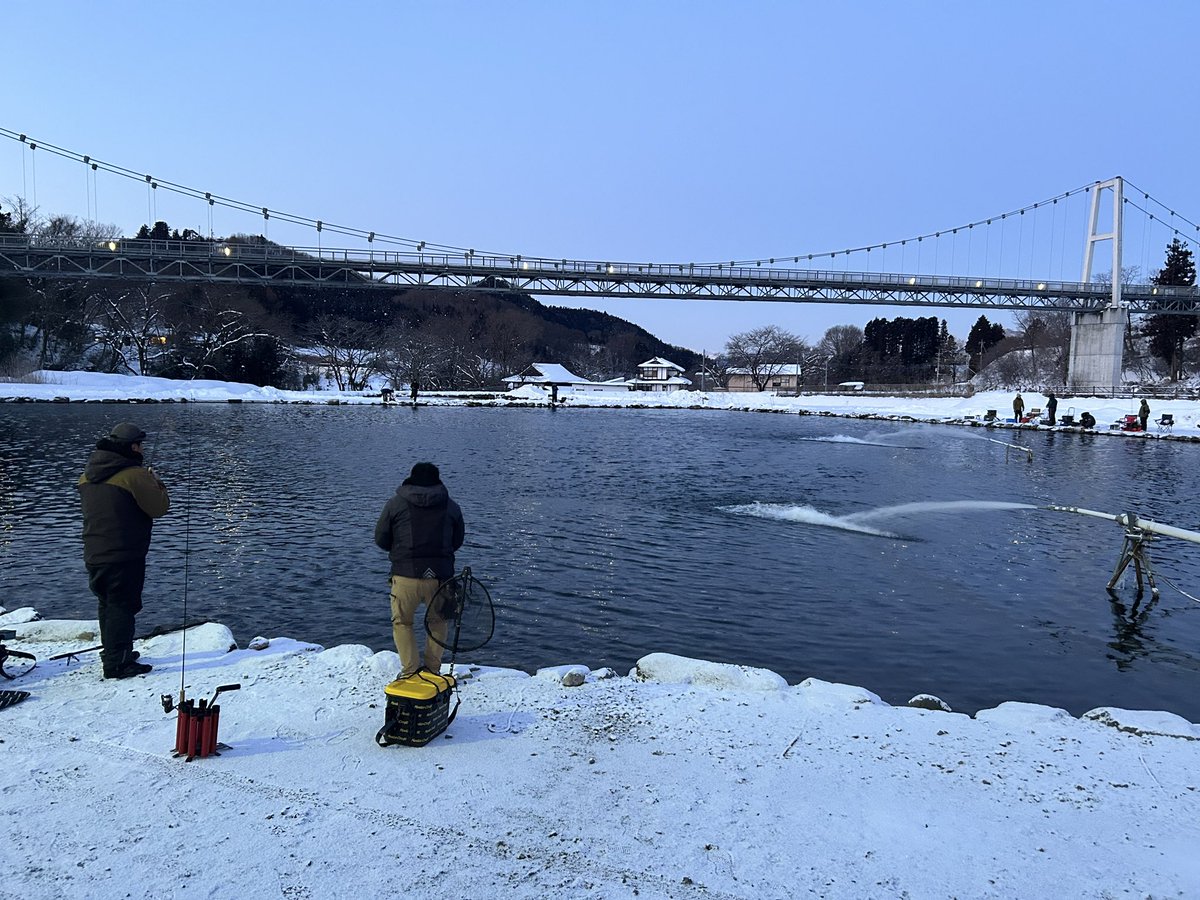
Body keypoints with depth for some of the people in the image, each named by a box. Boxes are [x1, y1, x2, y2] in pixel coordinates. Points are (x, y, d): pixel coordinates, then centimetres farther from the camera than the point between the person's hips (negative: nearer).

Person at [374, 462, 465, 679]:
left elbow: (381, 540, 6)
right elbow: (457, 541, 14)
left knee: (402, 622, 17)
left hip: (406, 575, -2)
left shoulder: (395, 504, 1)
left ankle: (410, 671, 13)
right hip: (440, 576, 2)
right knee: (437, 621, 22)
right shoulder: (452, 507, 7)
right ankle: (433, 670, 23)